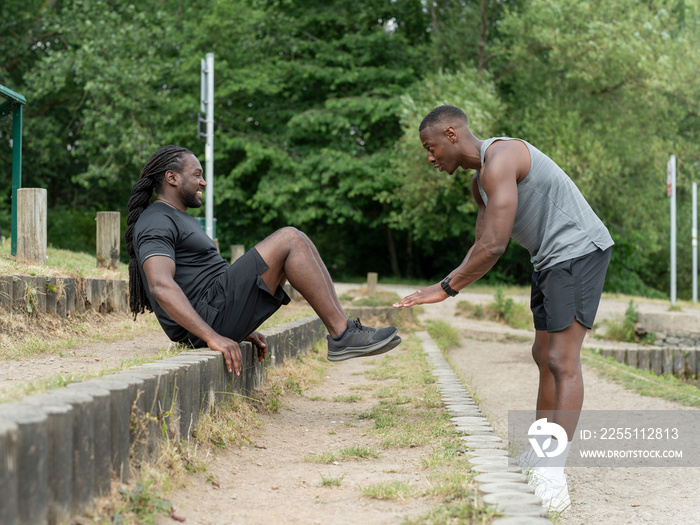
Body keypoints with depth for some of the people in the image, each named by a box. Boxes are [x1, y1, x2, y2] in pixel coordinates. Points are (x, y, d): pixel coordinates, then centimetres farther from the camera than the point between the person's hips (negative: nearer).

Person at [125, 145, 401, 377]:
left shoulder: (178, 219, 26)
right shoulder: (156, 224, -9)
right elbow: (161, 285, -26)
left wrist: (242, 329, 23)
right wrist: (213, 336, -34)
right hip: (211, 318, -11)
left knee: (295, 242, 11)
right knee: (290, 239, -13)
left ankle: (342, 328, -1)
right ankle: (343, 334, -14)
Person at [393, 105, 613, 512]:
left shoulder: (500, 158, -20)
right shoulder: (480, 181, 13)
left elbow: (495, 246, -27)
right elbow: (482, 246, 16)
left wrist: (446, 289, -20)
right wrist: (448, 286, 2)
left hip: (579, 249, -11)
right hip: (550, 258, 11)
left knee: (562, 361, -17)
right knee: (544, 355, 14)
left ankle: (554, 475, -22)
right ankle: (539, 455, 23)